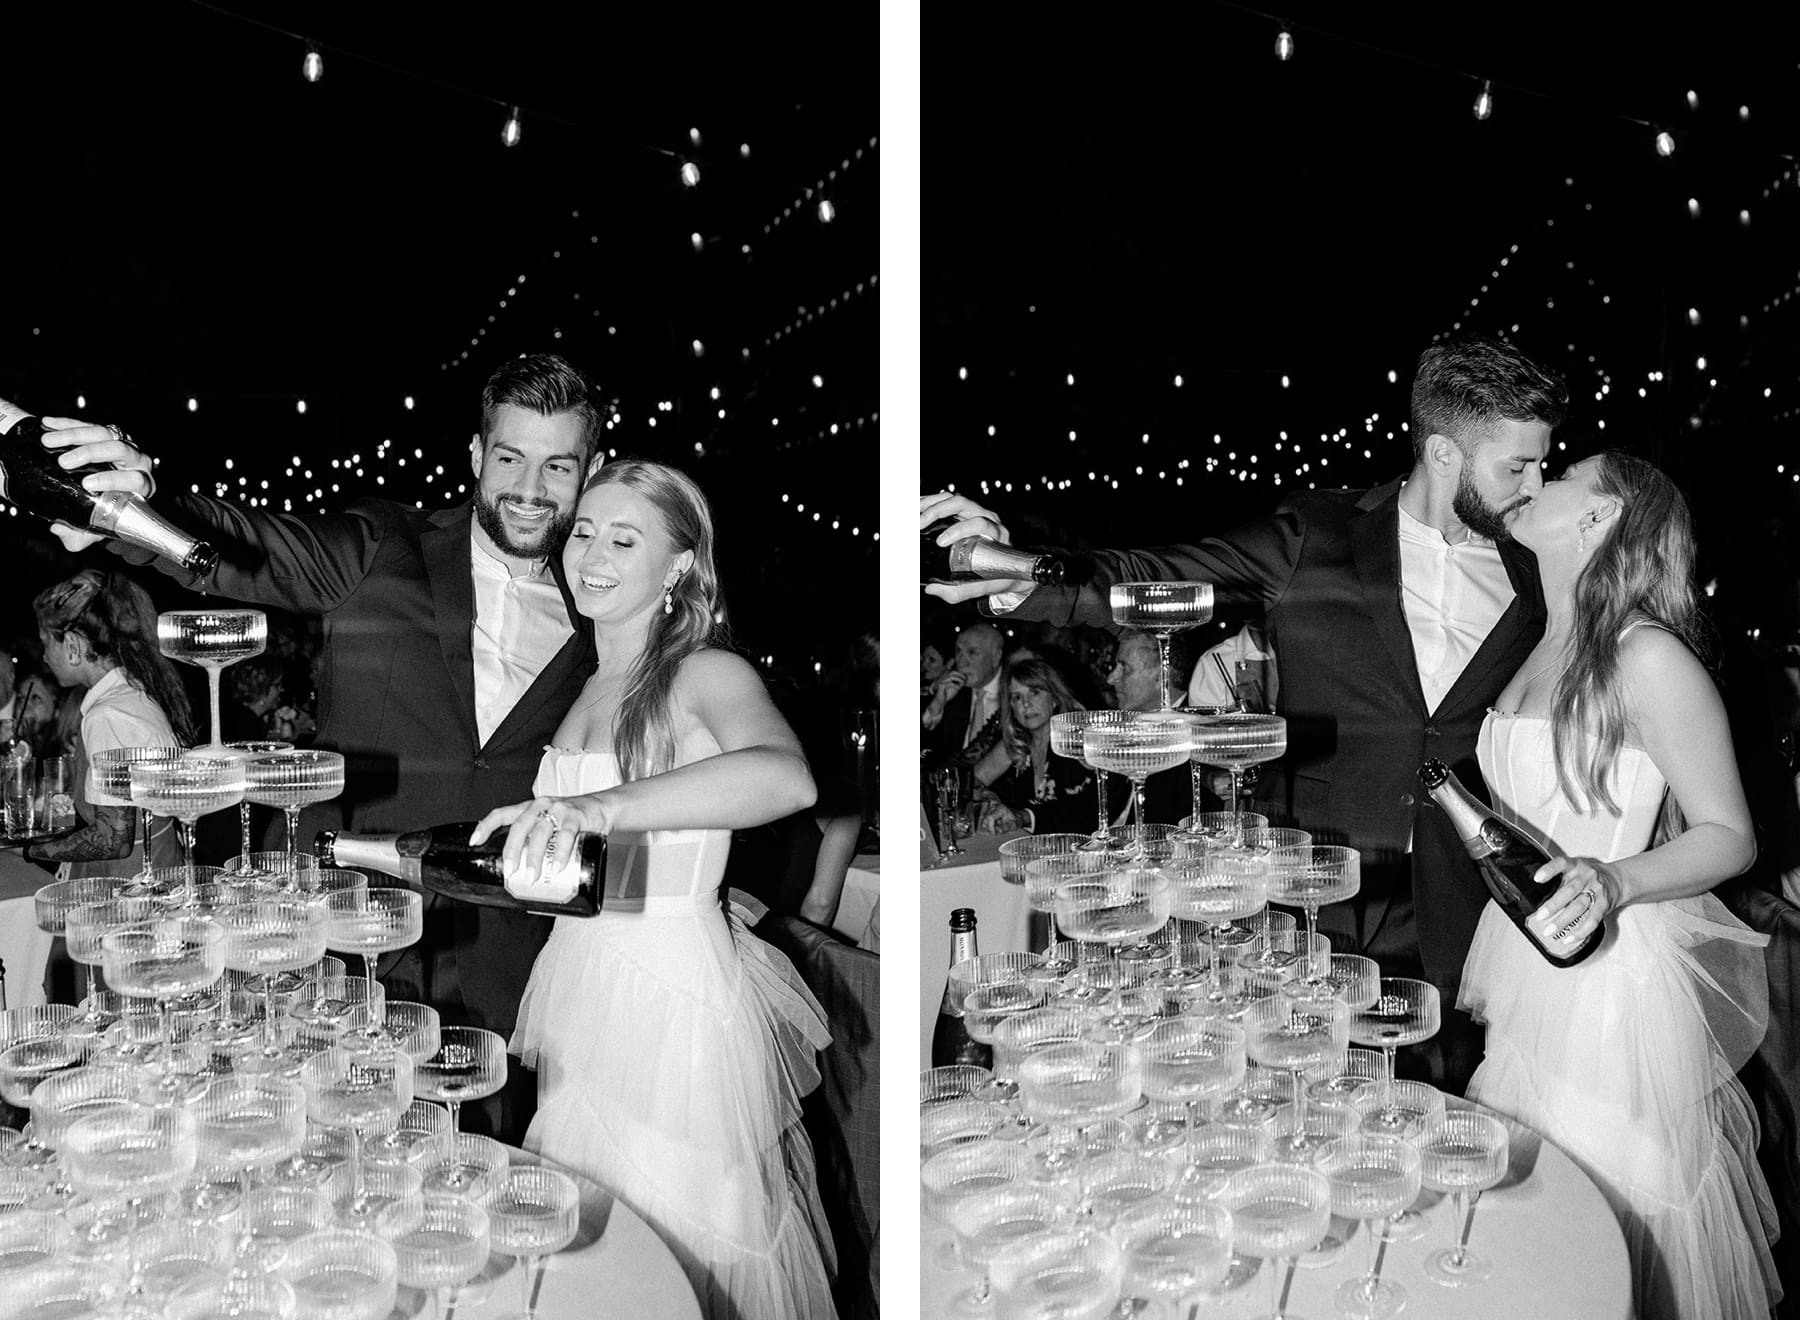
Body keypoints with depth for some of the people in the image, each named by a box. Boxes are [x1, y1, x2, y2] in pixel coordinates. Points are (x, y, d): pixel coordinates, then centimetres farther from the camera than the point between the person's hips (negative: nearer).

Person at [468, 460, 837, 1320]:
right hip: (583, 986, 7)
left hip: (676, 999, -7)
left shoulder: (706, 675, -13)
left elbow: (785, 777, -37)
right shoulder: (591, 684, 10)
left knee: (681, 1240, 4)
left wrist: (599, 806, -46)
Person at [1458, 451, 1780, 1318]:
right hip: (1523, 974, 7)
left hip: (1609, 982, -7)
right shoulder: (1542, 647, 8)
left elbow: (1730, 838, -12)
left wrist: (1615, 883, -27)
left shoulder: (1652, 659, -15)